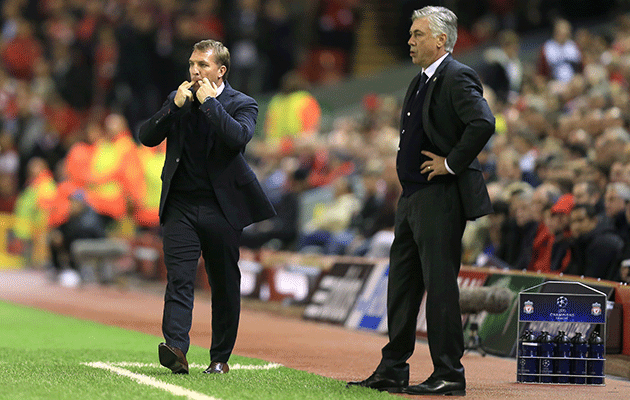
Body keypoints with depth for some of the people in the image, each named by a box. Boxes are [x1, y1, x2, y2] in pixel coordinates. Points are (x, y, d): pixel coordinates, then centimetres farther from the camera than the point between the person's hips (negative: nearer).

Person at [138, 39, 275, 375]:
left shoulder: (242, 104, 0)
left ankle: (220, 357, 15)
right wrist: (175, 105, -8)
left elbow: (239, 137, -21)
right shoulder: (178, 98, 12)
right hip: (181, 206, 2)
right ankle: (176, 350, -24)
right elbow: (146, 137, 3)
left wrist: (209, 102, -16)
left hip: (221, 208, -2)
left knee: (225, 285, 5)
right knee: (179, 279, -12)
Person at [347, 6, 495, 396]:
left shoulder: (458, 78, -13)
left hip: (442, 198, -10)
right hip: (413, 196, 10)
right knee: (403, 282, 12)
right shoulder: (421, 82, 17)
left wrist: (452, 164, -20)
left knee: (440, 283, -6)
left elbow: (483, 123, -27)